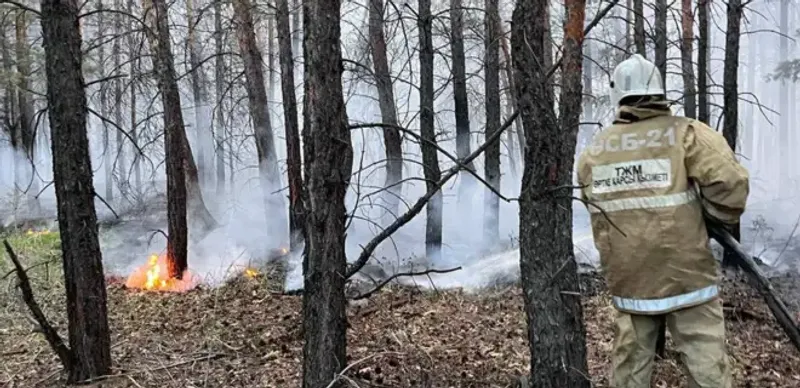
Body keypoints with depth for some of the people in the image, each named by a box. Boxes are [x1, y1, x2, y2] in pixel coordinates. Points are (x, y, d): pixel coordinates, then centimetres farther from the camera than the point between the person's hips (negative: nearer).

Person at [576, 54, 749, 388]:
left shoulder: (592, 152, 4)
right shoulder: (686, 133, -8)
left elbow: (597, 210, 8)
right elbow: (730, 185, -16)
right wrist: (722, 217, 3)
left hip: (628, 280, 4)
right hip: (687, 276, -4)